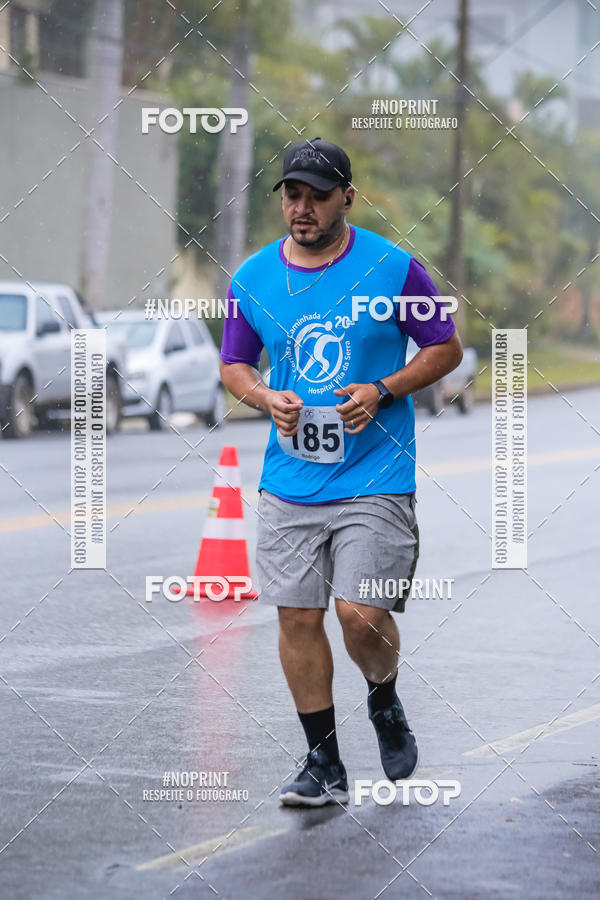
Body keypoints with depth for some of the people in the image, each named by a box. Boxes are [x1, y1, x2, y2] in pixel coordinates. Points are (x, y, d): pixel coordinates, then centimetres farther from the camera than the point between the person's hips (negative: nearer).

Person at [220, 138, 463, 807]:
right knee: (297, 619, 2)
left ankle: (385, 701, 21)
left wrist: (381, 392, -12)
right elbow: (233, 365, 16)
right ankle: (323, 765, 14)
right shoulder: (253, 279, 4)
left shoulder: (393, 269, -5)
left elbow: (446, 349, 3)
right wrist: (265, 398, -6)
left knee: (362, 615, -12)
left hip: (375, 478, -3)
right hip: (288, 480, 3)